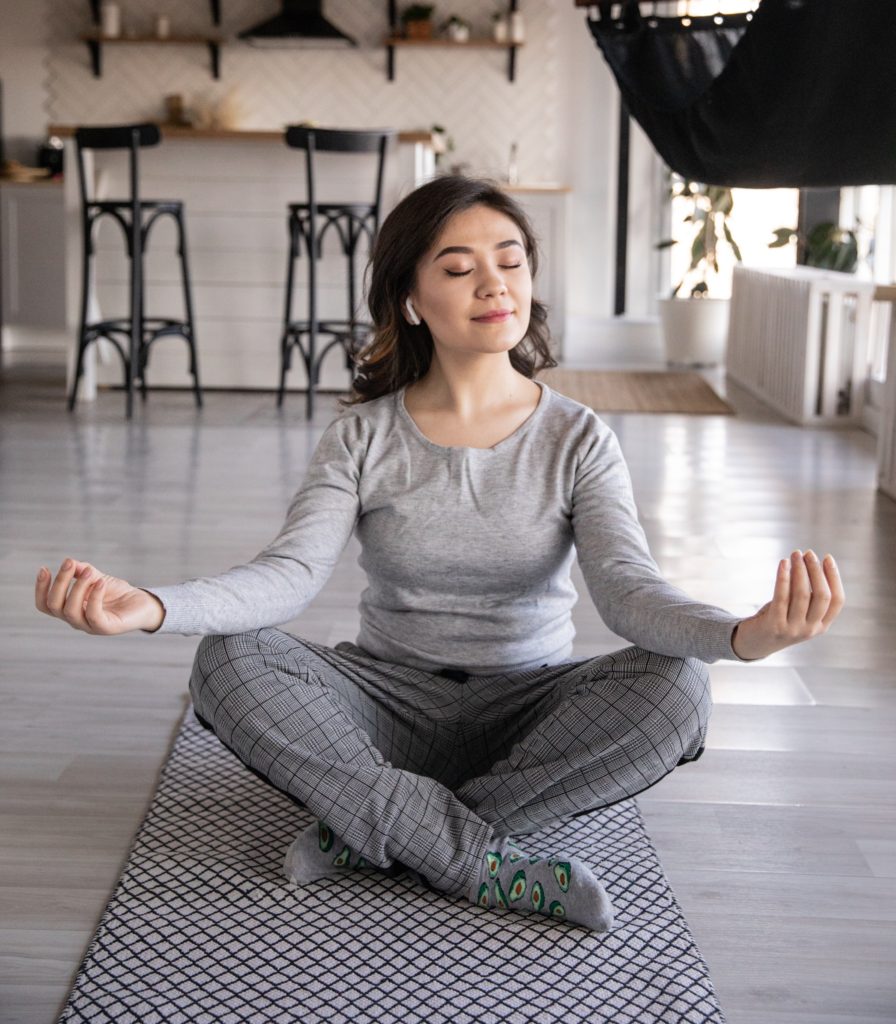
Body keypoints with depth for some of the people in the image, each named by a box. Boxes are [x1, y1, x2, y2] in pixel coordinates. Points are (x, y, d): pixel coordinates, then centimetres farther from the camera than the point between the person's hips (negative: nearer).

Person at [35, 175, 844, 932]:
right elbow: (290, 572, -17)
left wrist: (745, 635, -42)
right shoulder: (362, 437, -3)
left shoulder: (578, 438, -4)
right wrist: (150, 607, -38)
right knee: (230, 659, -26)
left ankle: (371, 834, -24)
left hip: (527, 708, 0)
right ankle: (493, 865, -27)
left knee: (674, 687, -29)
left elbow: (627, 586, -19)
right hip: (392, 701, 0)